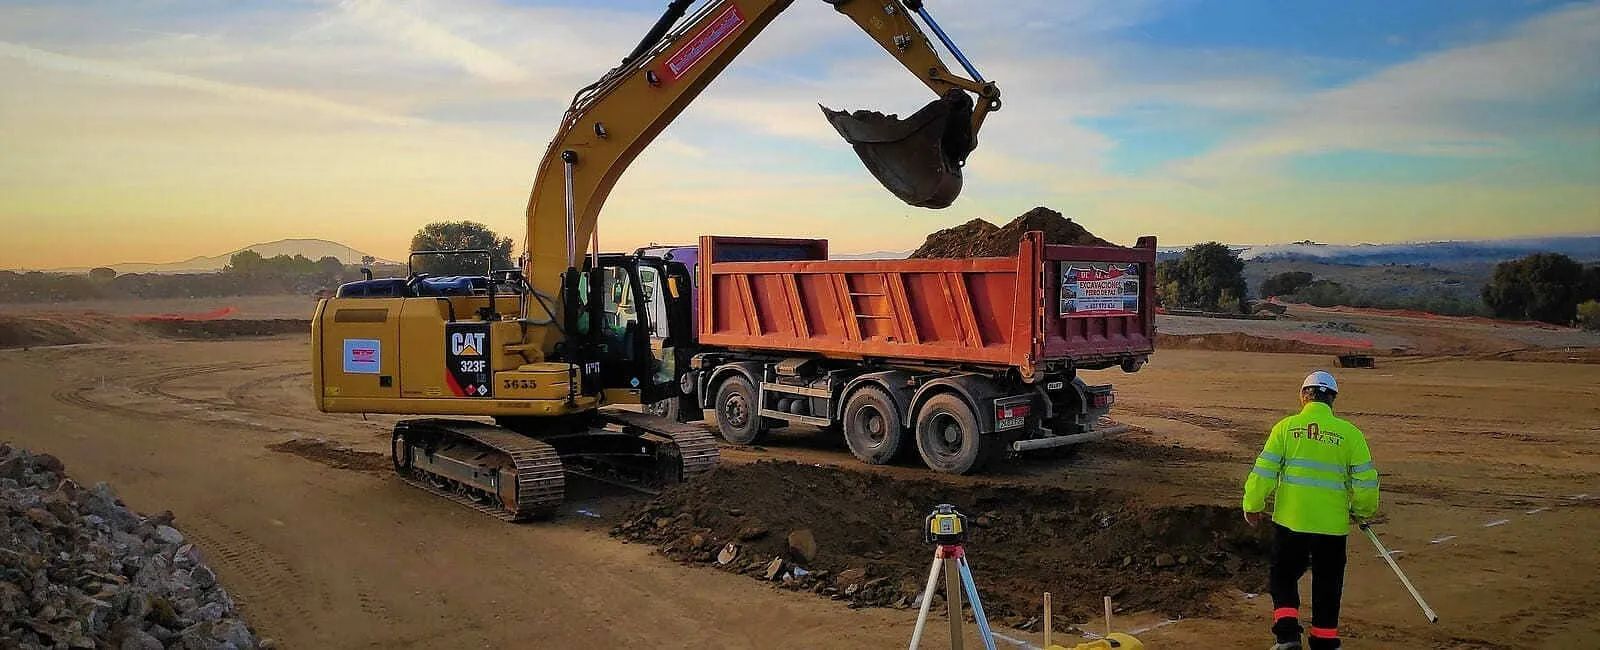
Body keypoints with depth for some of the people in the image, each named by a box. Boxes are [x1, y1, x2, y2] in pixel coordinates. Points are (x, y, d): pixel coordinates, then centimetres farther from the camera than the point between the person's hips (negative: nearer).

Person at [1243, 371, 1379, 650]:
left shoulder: (1286, 427, -4)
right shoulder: (1350, 433, -3)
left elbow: (1264, 470, -4)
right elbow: (1365, 478, 0)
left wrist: (1253, 505, 7)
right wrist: (1364, 511, 17)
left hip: (1290, 519, 0)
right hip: (1332, 523, 1)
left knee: (1283, 575, 15)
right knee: (1327, 583, 14)